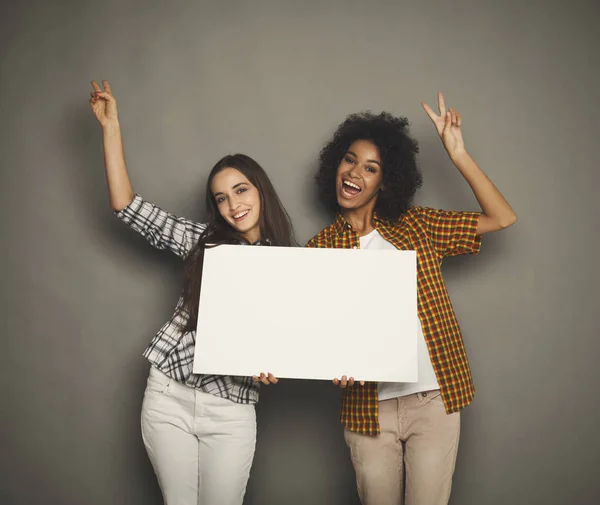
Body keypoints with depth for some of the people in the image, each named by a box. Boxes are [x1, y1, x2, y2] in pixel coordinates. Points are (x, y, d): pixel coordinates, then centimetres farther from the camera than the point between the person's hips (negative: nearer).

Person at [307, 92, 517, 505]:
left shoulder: (416, 227, 5)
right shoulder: (321, 247, 4)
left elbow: (502, 218, 2)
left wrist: (458, 155, -5)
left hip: (434, 400, 0)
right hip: (368, 406, 0)